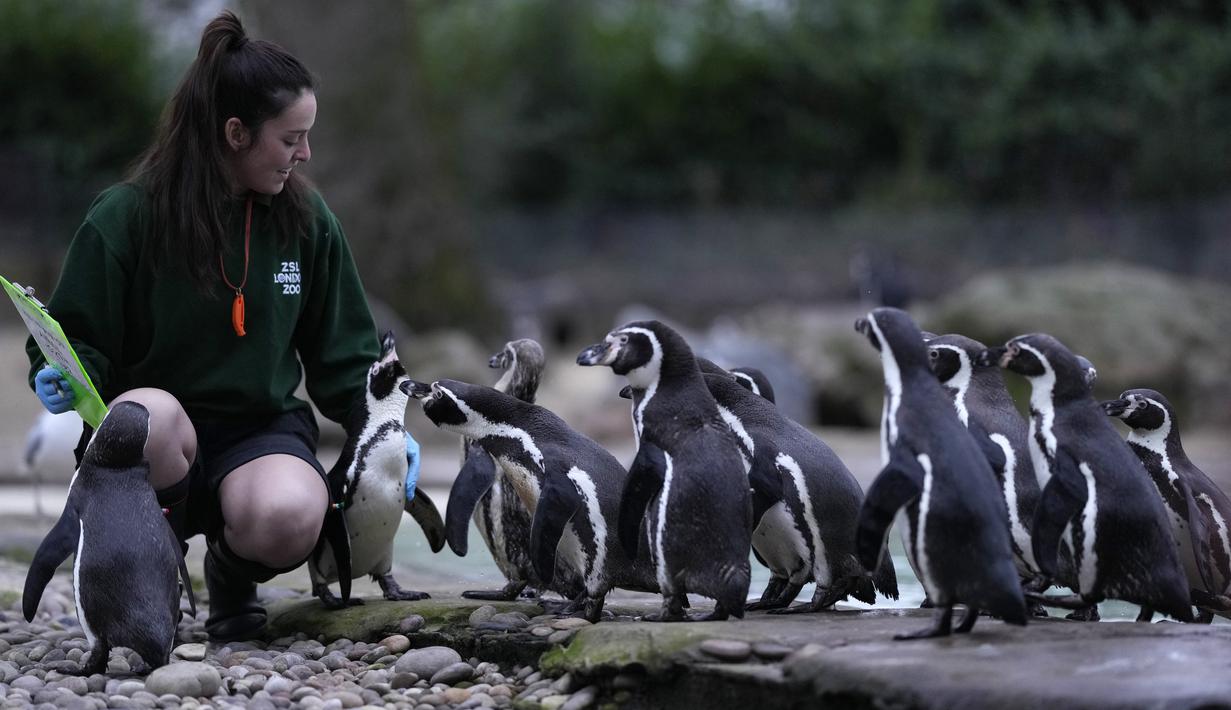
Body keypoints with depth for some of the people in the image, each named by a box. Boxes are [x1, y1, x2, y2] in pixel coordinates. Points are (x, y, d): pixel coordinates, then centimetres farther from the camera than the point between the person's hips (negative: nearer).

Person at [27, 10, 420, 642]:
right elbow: (76, 338, 0)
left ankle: (232, 576, 6)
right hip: (156, 445, -2)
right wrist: (62, 378, -22)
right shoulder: (125, 216, -7)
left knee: (289, 518, -34)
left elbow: (342, 353, 12)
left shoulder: (307, 220, 4)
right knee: (152, 412, -39)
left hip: (263, 432, 2)